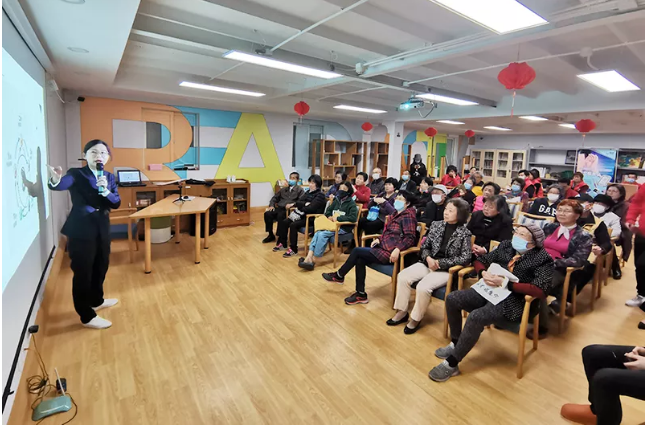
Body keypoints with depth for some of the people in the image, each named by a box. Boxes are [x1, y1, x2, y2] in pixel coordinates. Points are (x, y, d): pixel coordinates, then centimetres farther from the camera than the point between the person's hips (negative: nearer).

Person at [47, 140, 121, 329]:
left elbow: (117, 203, -3)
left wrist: (105, 191, -21)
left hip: (102, 228, 6)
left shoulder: (109, 177, 7)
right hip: (80, 229, -6)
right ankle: (87, 316, 13)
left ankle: (97, 301, 43)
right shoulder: (76, 173, -8)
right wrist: (55, 180, -52)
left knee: (101, 266, 20)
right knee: (82, 272, 1)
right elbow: (63, 184, -30)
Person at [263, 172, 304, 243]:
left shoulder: (300, 190, 8)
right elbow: (275, 198, 25)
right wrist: (272, 205, 6)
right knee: (267, 214, -22)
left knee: (280, 216, -36)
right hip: (279, 208, 5)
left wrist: (292, 204, -22)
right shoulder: (283, 189, 27)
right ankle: (271, 235, -9)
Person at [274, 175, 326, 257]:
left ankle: (293, 249, -17)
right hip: (303, 215, 8)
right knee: (284, 222, -5)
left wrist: (301, 208, -7)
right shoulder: (308, 192, 14)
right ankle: (282, 244, 9)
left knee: (293, 225, -27)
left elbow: (311, 208, -22)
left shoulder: (320, 195, -11)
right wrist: (305, 204, -14)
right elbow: (298, 202, 5)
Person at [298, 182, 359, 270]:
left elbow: (353, 218, -18)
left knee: (322, 234, -28)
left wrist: (337, 218, -17)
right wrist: (329, 217, -2)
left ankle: (313, 260, -23)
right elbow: (328, 211, 22)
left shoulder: (351, 203, -5)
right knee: (317, 233, -25)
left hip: (343, 227, -6)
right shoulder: (336, 200, 14)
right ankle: (309, 257, -36)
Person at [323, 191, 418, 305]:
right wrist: (379, 239, 8)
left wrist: (397, 249, -33)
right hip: (383, 247, 9)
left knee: (356, 251, -10)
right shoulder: (396, 214, 16)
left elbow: (410, 238, -20)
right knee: (360, 260, -9)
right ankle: (361, 294, -1)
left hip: (389, 253, -9)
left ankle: (339, 276, 11)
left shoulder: (408, 216, -11)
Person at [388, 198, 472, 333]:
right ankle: (402, 312, -1)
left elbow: (465, 258, -11)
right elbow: (424, 246, 10)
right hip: (428, 263, 5)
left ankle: (416, 318, -4)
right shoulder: (436, 225, 6)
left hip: (447, 270, -5)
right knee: (403, 276, -17)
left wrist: (440, 263, -15)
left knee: (423, 287, -29)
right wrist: (428, 258, -12)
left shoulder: (464, 233, -6)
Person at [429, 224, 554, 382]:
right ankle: (455, 343, 13)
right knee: (452, 299, -7)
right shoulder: (506, 246, 9)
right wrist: (484, 273, -8)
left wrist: (505, 283, -24)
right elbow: (480, 261, 16)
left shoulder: (543, 259, -8)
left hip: (513, 301, -7)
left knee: (475, 317, -31)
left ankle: (451, 364, -16)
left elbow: (541, 290, -21)